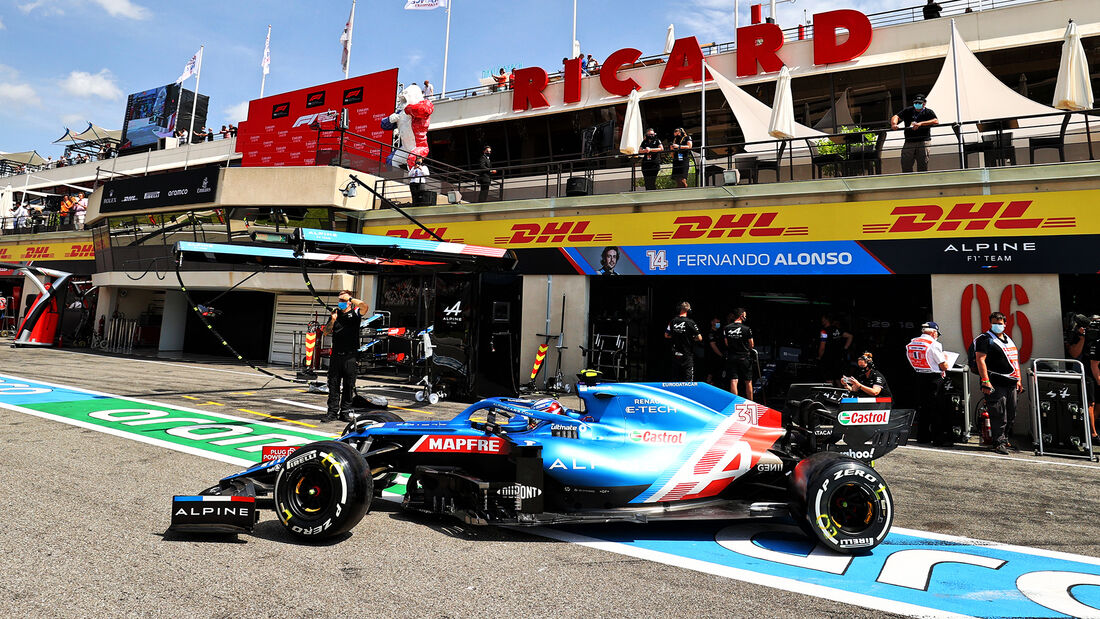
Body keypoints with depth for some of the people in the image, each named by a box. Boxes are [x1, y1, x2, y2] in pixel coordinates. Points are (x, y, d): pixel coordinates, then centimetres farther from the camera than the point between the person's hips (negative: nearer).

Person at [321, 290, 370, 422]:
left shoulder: (355, 313, 2)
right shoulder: (335, 314, 14)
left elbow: (364, 306, -20)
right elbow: (326, 332, 10)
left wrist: (350, 298, -9)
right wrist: (332, 320, -7)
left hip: (351, 356, -3)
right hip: (336, 355, 3)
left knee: (349, 386, 3)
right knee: (333, 385, 4)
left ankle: (345, 412, 12)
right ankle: (332, 412, 9)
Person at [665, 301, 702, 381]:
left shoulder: (672, 321, -1)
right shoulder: (690, 322, -12)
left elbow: (666, 335, 9)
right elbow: (699, 338, -9)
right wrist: (691, 338, 9)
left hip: (675, 354, 4)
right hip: (687, 355, -4)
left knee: (675, 378, 14)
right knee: (688, 379, 0)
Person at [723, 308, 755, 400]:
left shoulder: (726, 328, -1)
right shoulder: (747, 329, -10)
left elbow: (727, 344, 7)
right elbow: (752, 345, -1)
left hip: (731, 358, 2)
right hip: (744, 358, -2)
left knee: (733, 381, 1)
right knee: (748, 382, 10)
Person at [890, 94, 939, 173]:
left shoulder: (928, 112, 7)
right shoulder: (908, 111, 15)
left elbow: (936, 121, -10)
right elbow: (896, 117, 3)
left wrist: (921, 123, -22)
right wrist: (894, 124, -21)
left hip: (923, 141, -2)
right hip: (909, 142, 2)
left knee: (923, 166, -4)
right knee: (905, 164, -4)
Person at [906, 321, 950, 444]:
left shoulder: (911, 343, 6)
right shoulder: (934, 345, -15)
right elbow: (944, 366, -13)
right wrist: (945, 359, 10)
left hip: (919, 377, 6)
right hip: (934, 378, -6)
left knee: (922, 406, 14)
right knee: (937, 408, 0)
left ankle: (922, 436, 21)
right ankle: (939, 438, 3)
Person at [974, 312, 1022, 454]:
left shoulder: (1009, 340, 20)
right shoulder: (985, 339, -6)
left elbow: (1015, 361, 25)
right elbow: (980, 359, -15)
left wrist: (1018, 380, 19)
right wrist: (985, 381, -22)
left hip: (1011, 384, 8)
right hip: (995, 384, -8)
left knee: (1011, 416, 13)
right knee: (999, 415, -8)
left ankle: (1004, 439, 26)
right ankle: (999, 443, -4)